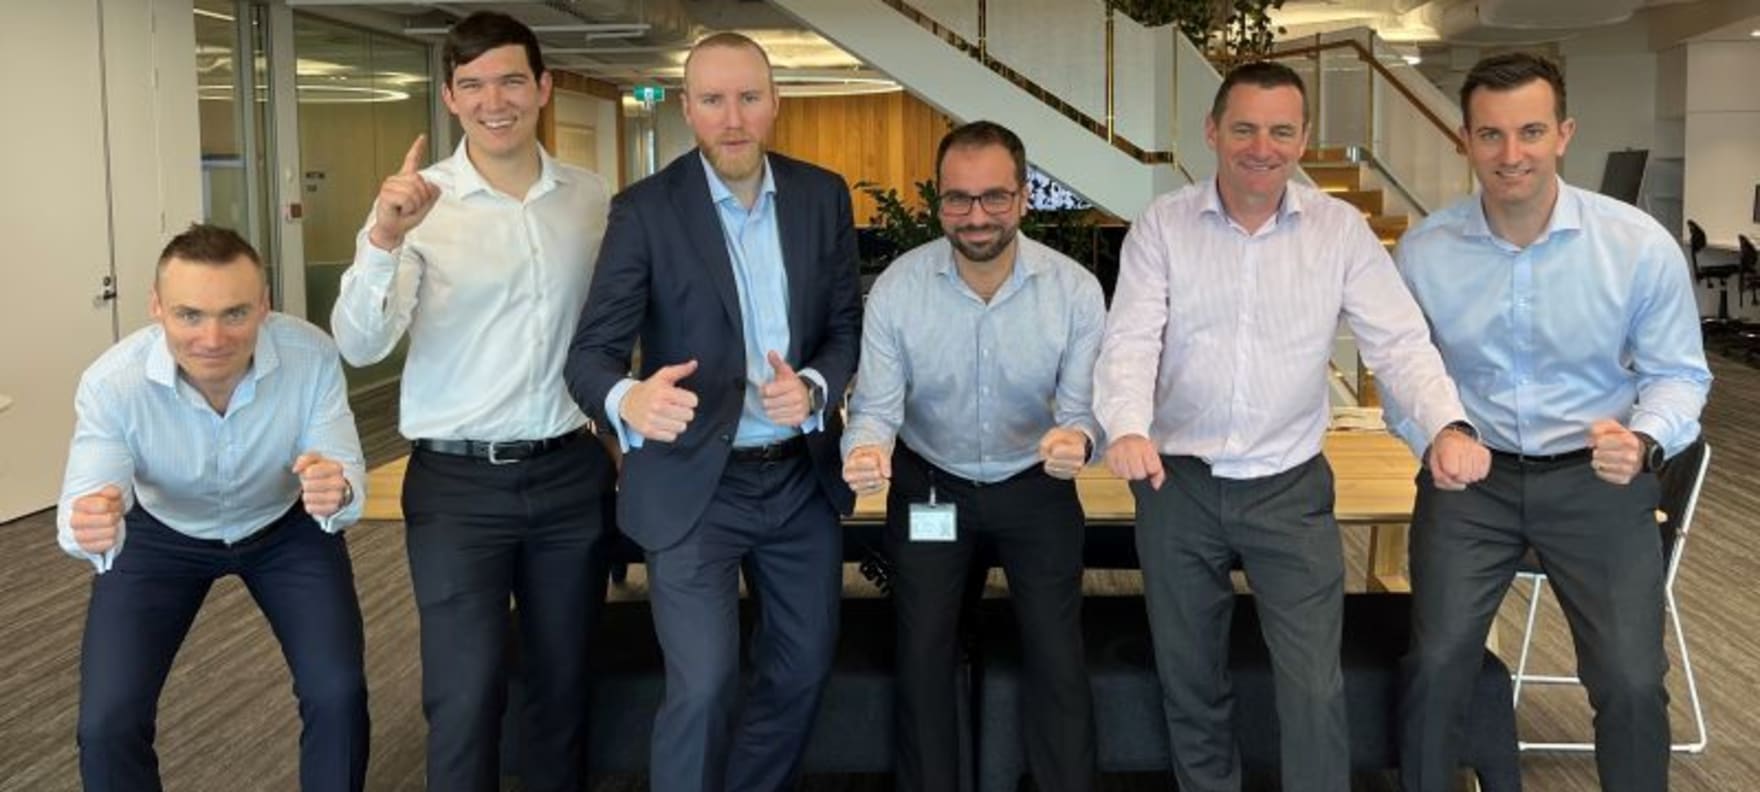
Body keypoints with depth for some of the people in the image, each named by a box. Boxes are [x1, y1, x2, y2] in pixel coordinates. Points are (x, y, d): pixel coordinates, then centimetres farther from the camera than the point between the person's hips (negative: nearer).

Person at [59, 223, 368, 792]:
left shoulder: (311, 355, -31)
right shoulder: (112, 382, -32)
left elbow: (347, 473, -26)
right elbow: (83, 504, -30)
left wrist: (338, 493, -51)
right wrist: (88, 526, -55)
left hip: (286, 527, 0)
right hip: (161, 536, 0)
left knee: (338, 692, -14)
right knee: (106, 724, -10)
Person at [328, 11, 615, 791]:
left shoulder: (591, 197, 4)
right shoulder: (417, 202, -7)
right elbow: (360, 346, -18)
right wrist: (383, 241, -34)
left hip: (571, 473, 3)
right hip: (458, 482, -3)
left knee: (562, 682, 14)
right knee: (465, 693, -3)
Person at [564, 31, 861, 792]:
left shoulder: (823, 195, 1)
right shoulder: (645, 208, -10)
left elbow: (849, 325, 3)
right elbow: (591, 349, -15)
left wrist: (814, 388, -19)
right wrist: (628, 399, -39)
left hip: (802, 477, 4)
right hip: (695, 483, -4)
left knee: (802, 669, 15)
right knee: (702, 687, -8)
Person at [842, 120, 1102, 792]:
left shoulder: (1075, 290, -16)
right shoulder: (897, 288, -16)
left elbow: (1083, 404, -12)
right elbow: (876, 403, -14)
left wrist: (1076, 439, -37)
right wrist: (866, 448, -38)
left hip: (1036, 488, 0)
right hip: (927, 485, 1)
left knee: (1058, 661, 0)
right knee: (922, 661, 7)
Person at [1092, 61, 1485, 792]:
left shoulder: (1341, 229, -2)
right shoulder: (1162, 224, -4)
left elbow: (1399, 339, -7)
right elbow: (1131, 339, -13)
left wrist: (1447, 425, -26)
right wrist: (1127, 428, -32)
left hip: (1291, 486, 0)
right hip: (1179, 484, 0)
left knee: (1314, 688, 0)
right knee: (1188, 678, 15)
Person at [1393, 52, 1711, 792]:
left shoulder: (1641, 245, -10)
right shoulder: (1422, 250, -6)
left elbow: (1677, 373, -1)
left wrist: (1644, 441, -21)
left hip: (1596, 481, 0)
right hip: (1469, 477, 1)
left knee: (1632, 684, -6)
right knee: (1436, 663, -6)